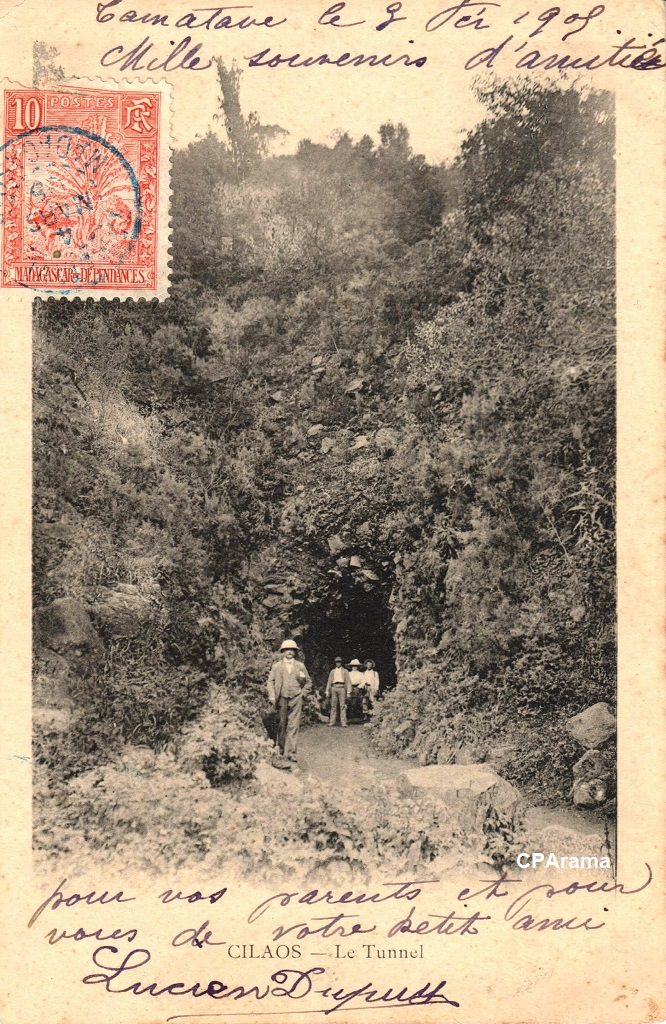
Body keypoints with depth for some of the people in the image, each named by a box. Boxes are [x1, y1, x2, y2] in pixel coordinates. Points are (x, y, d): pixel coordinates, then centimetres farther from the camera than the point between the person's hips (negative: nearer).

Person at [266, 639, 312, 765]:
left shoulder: (300, 666, 10)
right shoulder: (276, 666, 7)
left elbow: (308, 682, 19)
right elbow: (270, 682, 5)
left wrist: (303, 693, 7)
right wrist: (272, 697, -6)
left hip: (296, 699, 0)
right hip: (282, 699, 0)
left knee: (293, 726, -7)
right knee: (282, 725, 5)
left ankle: (290, 753, -8)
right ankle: (281, 750, 17)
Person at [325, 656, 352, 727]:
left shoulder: (345, 671, 14)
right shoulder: (332, 671, 19)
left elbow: (348, 681, 8)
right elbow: (329, 681, 18)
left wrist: (348, 692, -2)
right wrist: (327, 691, 9)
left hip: (342, 688, -2)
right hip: (334, 688, 2)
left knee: (342, 705, -8)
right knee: (333, 705, 0)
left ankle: (343, 723, -10)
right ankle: (332, 721, 2)